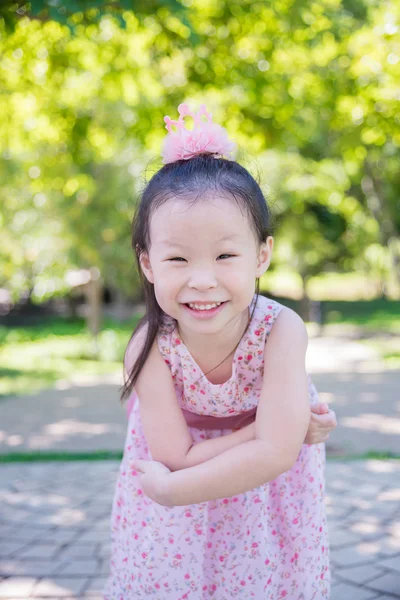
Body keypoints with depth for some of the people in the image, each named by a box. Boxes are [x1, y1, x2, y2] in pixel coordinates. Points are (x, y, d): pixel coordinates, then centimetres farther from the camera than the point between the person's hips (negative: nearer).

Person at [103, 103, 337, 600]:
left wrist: (170, 490, -31)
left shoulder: (280, 330, -32)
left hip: (267, 484, 0)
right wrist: (270, 428, -30)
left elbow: (276, 452, -35)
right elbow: (178, 457, -28)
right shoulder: (150, 348, -30)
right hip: (178, 462, 0)